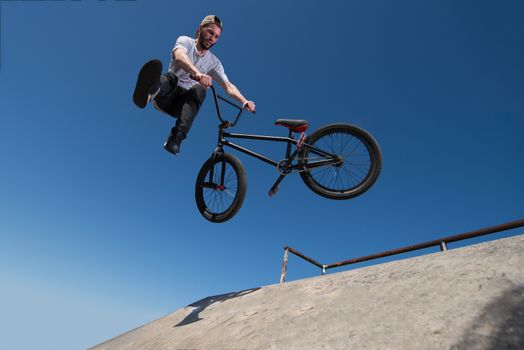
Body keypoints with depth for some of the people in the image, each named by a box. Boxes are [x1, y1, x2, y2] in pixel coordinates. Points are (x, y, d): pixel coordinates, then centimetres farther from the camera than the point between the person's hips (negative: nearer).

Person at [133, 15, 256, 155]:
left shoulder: (213, 62, 11)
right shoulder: (185, 41, 2)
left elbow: (229, 86, 3)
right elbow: (179, 56, -23)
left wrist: (245, 101, -19)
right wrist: (197, 73, -45)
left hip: (183, 102, 2)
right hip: (166, 97, -1)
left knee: (199, 90, -31)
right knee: (170, 78, -33)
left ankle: (177, 137, -48)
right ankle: (151, 91, -69)